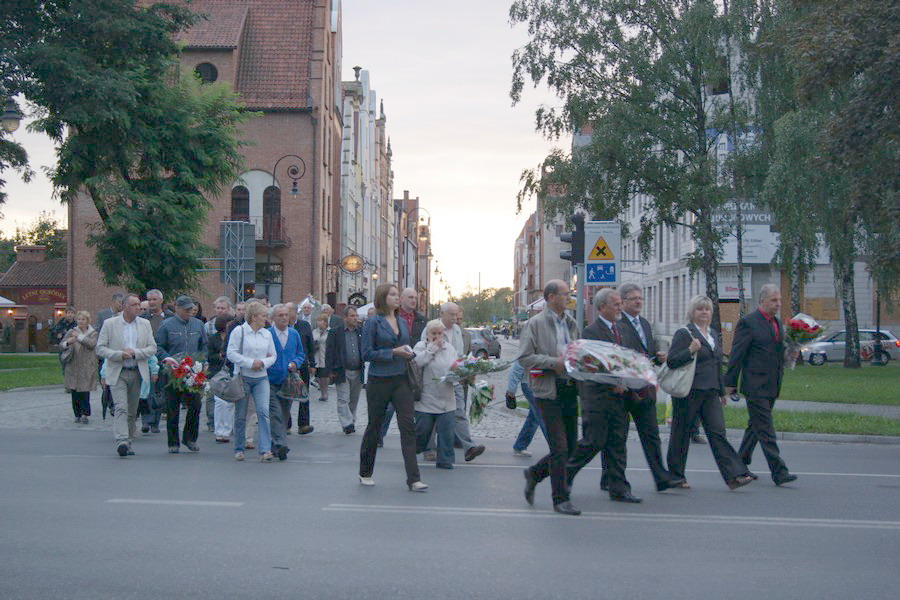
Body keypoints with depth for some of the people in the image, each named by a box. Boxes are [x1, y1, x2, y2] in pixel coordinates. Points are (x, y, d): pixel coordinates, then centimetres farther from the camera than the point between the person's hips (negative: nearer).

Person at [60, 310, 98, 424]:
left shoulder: (93, 333, 6)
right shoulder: (71, 332, 9)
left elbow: (92, 344, -13)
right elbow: (61, 344, 2)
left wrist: (79, 336, -14)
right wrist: (67, 342, -20)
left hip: (87, 367, -2)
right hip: (73, 366, 2)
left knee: (84, 391, -9)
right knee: (74, 392, 2)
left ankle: (85, 414, -6)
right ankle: (77, 414, 10)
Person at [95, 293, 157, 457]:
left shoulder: (145, 324, 8)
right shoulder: (109, 324, -1)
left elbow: (152, 348, 4)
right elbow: (99, 348, -2)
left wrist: (135, 352, -13)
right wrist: (119, 354, -17)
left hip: (137, 373, 3)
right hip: (117, 373, -3)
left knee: (132, 411, 8)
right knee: (121, 408, -16)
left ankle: (128, 443, 17)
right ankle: (121, 442, -24)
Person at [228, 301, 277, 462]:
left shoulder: (267, 334, 10)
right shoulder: (239, 331, -4)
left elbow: (273, 356, 12)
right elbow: (231, 353, -10)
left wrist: (262, 362, -9)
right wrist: (250, 363, -16)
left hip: (261, 378, 3)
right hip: (243, 377, -3)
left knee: (263, 411, -11)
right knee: (241, 415, 5)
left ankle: (265, 450, -12)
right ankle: (239, 449, 19)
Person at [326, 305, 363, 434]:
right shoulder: (335, 332, -1)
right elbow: (329, 352, -2)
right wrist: (330, 371, -8)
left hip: (357, 372, 4)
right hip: (342, 372, -3)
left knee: (354, 400, 11)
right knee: (343, 399, -8)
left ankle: (352, 423, 21)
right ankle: (347, 424, -10)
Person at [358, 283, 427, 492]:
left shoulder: (402, 323, 11)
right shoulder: (373, 322, -7)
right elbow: (367, 353, -12)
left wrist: (408, 354, 1)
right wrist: (393, 352, -18)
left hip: (400, 380, 5)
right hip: (379, 381, -4)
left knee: (408, 426, -7)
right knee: (374, 426, 9)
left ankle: (413, 479, -8)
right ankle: (365, 473, 26)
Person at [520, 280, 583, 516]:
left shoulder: (571, 324, 15)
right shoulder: (535, 324, -5)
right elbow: (524, 358, -11)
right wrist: (554, 363, -19)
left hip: (570, 390, 7)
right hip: (548, 392, -7)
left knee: (569, 447, 10)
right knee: (559, 448, -5)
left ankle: (534, 473, 32)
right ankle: (561, 499, 7)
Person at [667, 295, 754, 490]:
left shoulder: (714, 334, 17)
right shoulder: (684, 333, -6)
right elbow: (671, 361, -12)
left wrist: (721, 391, 24)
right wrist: (690, 350, -25)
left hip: (711, 393, 6)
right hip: (689, 392, -6)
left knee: (718, 432, -3)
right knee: (681, 434, 4)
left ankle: (734, 476, -9)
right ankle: (675, 476, 16)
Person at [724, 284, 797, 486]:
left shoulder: (777, 323, 15)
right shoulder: (748, 322, -9)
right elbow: (737, 354, -9)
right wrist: (730, 383, -10)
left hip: (772, 386, 8)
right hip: (755, 385, -8)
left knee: (756, 426, 16)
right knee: (765, 429, -8)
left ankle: (741, 464, 27)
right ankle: (779, 472, -9)